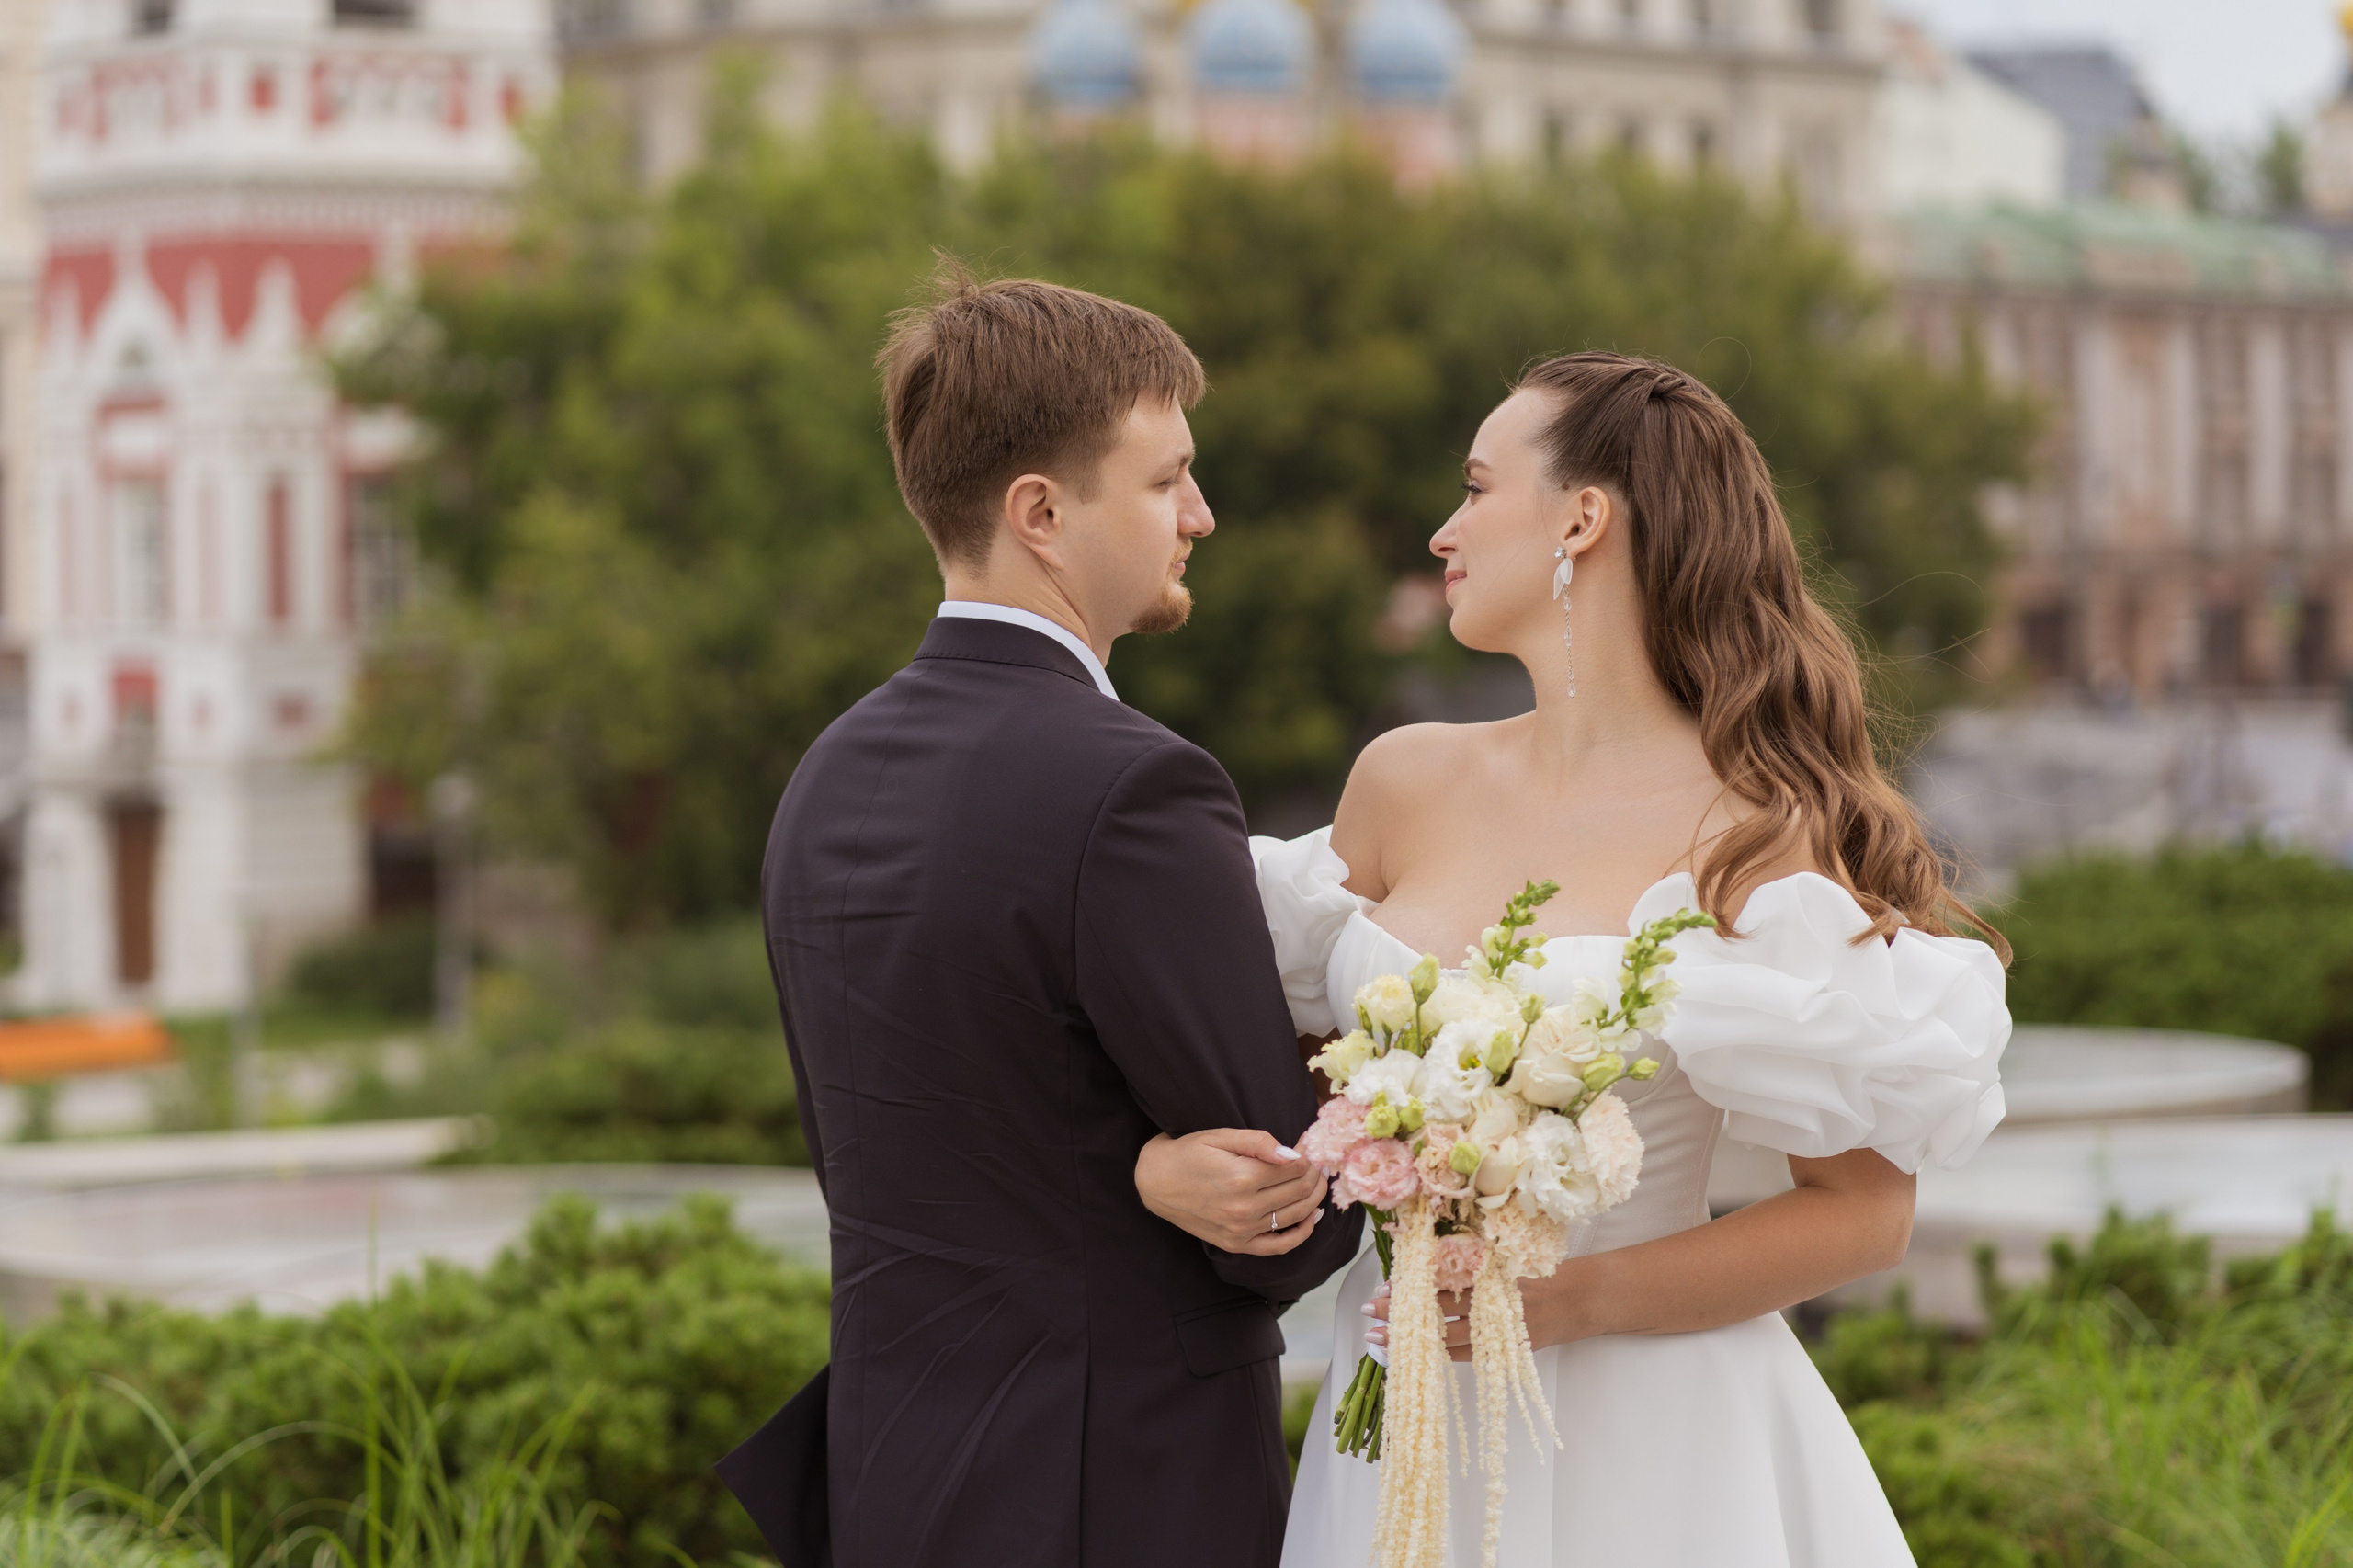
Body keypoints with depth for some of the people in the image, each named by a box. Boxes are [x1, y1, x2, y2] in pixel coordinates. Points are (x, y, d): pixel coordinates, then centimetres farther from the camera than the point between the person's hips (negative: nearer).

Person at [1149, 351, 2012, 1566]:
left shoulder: (1761, 833, -10)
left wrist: (1580, 1297, -18)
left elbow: (1866, 1214, -7)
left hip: (1649, 1446, -5)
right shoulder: (1407, 782, 5)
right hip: (1404, 1430, 5)